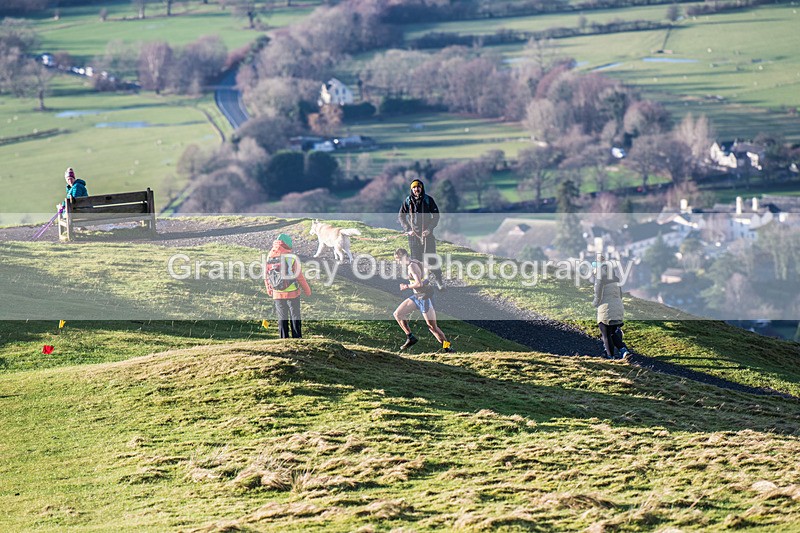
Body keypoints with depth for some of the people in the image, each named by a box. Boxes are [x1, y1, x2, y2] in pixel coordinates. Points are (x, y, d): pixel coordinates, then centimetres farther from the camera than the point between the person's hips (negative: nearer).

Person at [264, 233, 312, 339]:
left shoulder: (269, 257, -4)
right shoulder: (291, 258, -17)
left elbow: (266, 275, 6)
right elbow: (299, 276, -11)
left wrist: (269, 290, 22)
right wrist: (307, 290, 2)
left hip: (277, 295, 3)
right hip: (292, 293, -3)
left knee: (282, 318, 13)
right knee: (295, 317, 9)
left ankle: (284, 338, 14)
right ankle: (297, 338, 12)